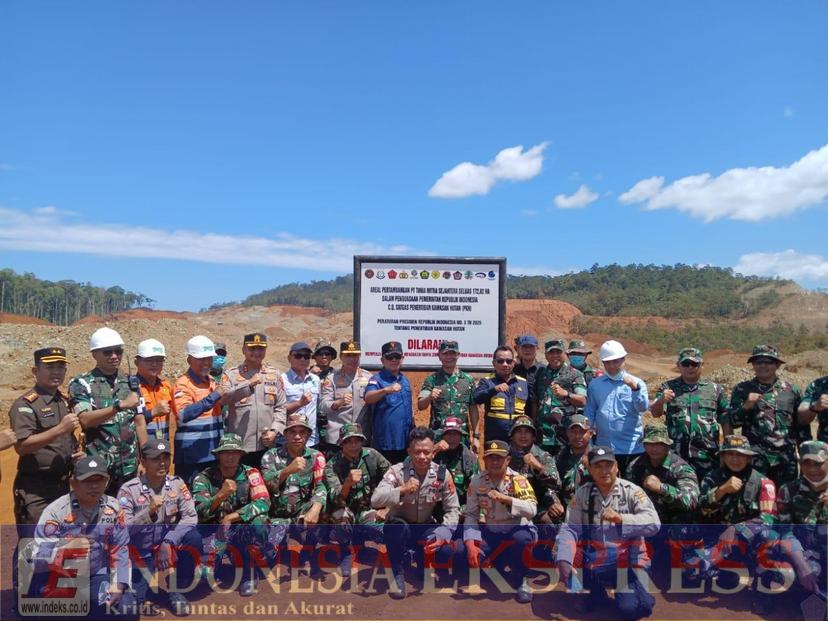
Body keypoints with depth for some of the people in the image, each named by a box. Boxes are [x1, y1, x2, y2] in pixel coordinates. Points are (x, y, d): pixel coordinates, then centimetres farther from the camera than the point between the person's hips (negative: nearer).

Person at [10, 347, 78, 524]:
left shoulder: (65, 401, 11)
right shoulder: (26, 404, -13)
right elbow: (21, 446, -24)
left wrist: (76, 452, 4)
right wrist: (60, 429, -29)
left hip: (63, 485, 8)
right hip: (35, 490, -8)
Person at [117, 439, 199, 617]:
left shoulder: (177, 484, -3)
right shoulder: (128, 489, -11)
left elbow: (191, 517, -11)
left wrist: (168, 542, -24)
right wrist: (149, 511, -32)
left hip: (169, 548, 3)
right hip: (140, 555, -3)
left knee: (193, 537, -26)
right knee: (131, 600, -24)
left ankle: (175, 590, -5)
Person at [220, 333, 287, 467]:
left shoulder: (275, 375, 11)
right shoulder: (230, 375, 3)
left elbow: (281, 407, 9)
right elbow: (224, 398, -15)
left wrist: (275, 430, -4)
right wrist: (249, 384, -26)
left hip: (267, 446, 3)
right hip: (238, 446, -3)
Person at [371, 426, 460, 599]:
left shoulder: (442, 474, -10)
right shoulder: (397, 471, -18)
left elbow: (453, 509, -6)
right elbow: (375, 500, -30)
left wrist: (443, 534, -23)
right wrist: (402, 490, -45)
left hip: (426, 528, 3)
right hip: (400, 530, -3)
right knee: (397, 526, -36)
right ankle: (398, 576, -13)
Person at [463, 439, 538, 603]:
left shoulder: (518, 480, -17)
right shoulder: (477, 481, -7)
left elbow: (532, 510, -30)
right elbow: (471, 514, -8)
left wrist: (505, 498, -43)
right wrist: (470, 544, -22)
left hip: (518, 530, -4)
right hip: (491, 532, 4)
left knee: (521, 539, -37)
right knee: (471, 556, -19)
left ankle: (519, 581, -5)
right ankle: (502, 574, 16)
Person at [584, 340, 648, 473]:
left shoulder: (637, 383, 2)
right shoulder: (595, 385, 8)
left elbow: (643, 408, -12)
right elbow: (589, 413, 8)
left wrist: (635, 388, -28)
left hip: (631, 448, -2)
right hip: (604, 448, 2)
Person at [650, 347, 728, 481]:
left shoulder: (715, 389, 9)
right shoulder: (668, 388, 6)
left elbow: (726, 421, 12)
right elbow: (655, 413, -8)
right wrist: (661, 401, -30)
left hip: (708, 457, 1)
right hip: (675, 456, -1)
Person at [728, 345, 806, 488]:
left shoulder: (792, 390, 8)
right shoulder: (742, 390, 4)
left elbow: (802, 424, 11)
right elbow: (732, 422, 0)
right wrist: (746, 407, -17)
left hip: (786, 460, 2)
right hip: (754, 459, -2)